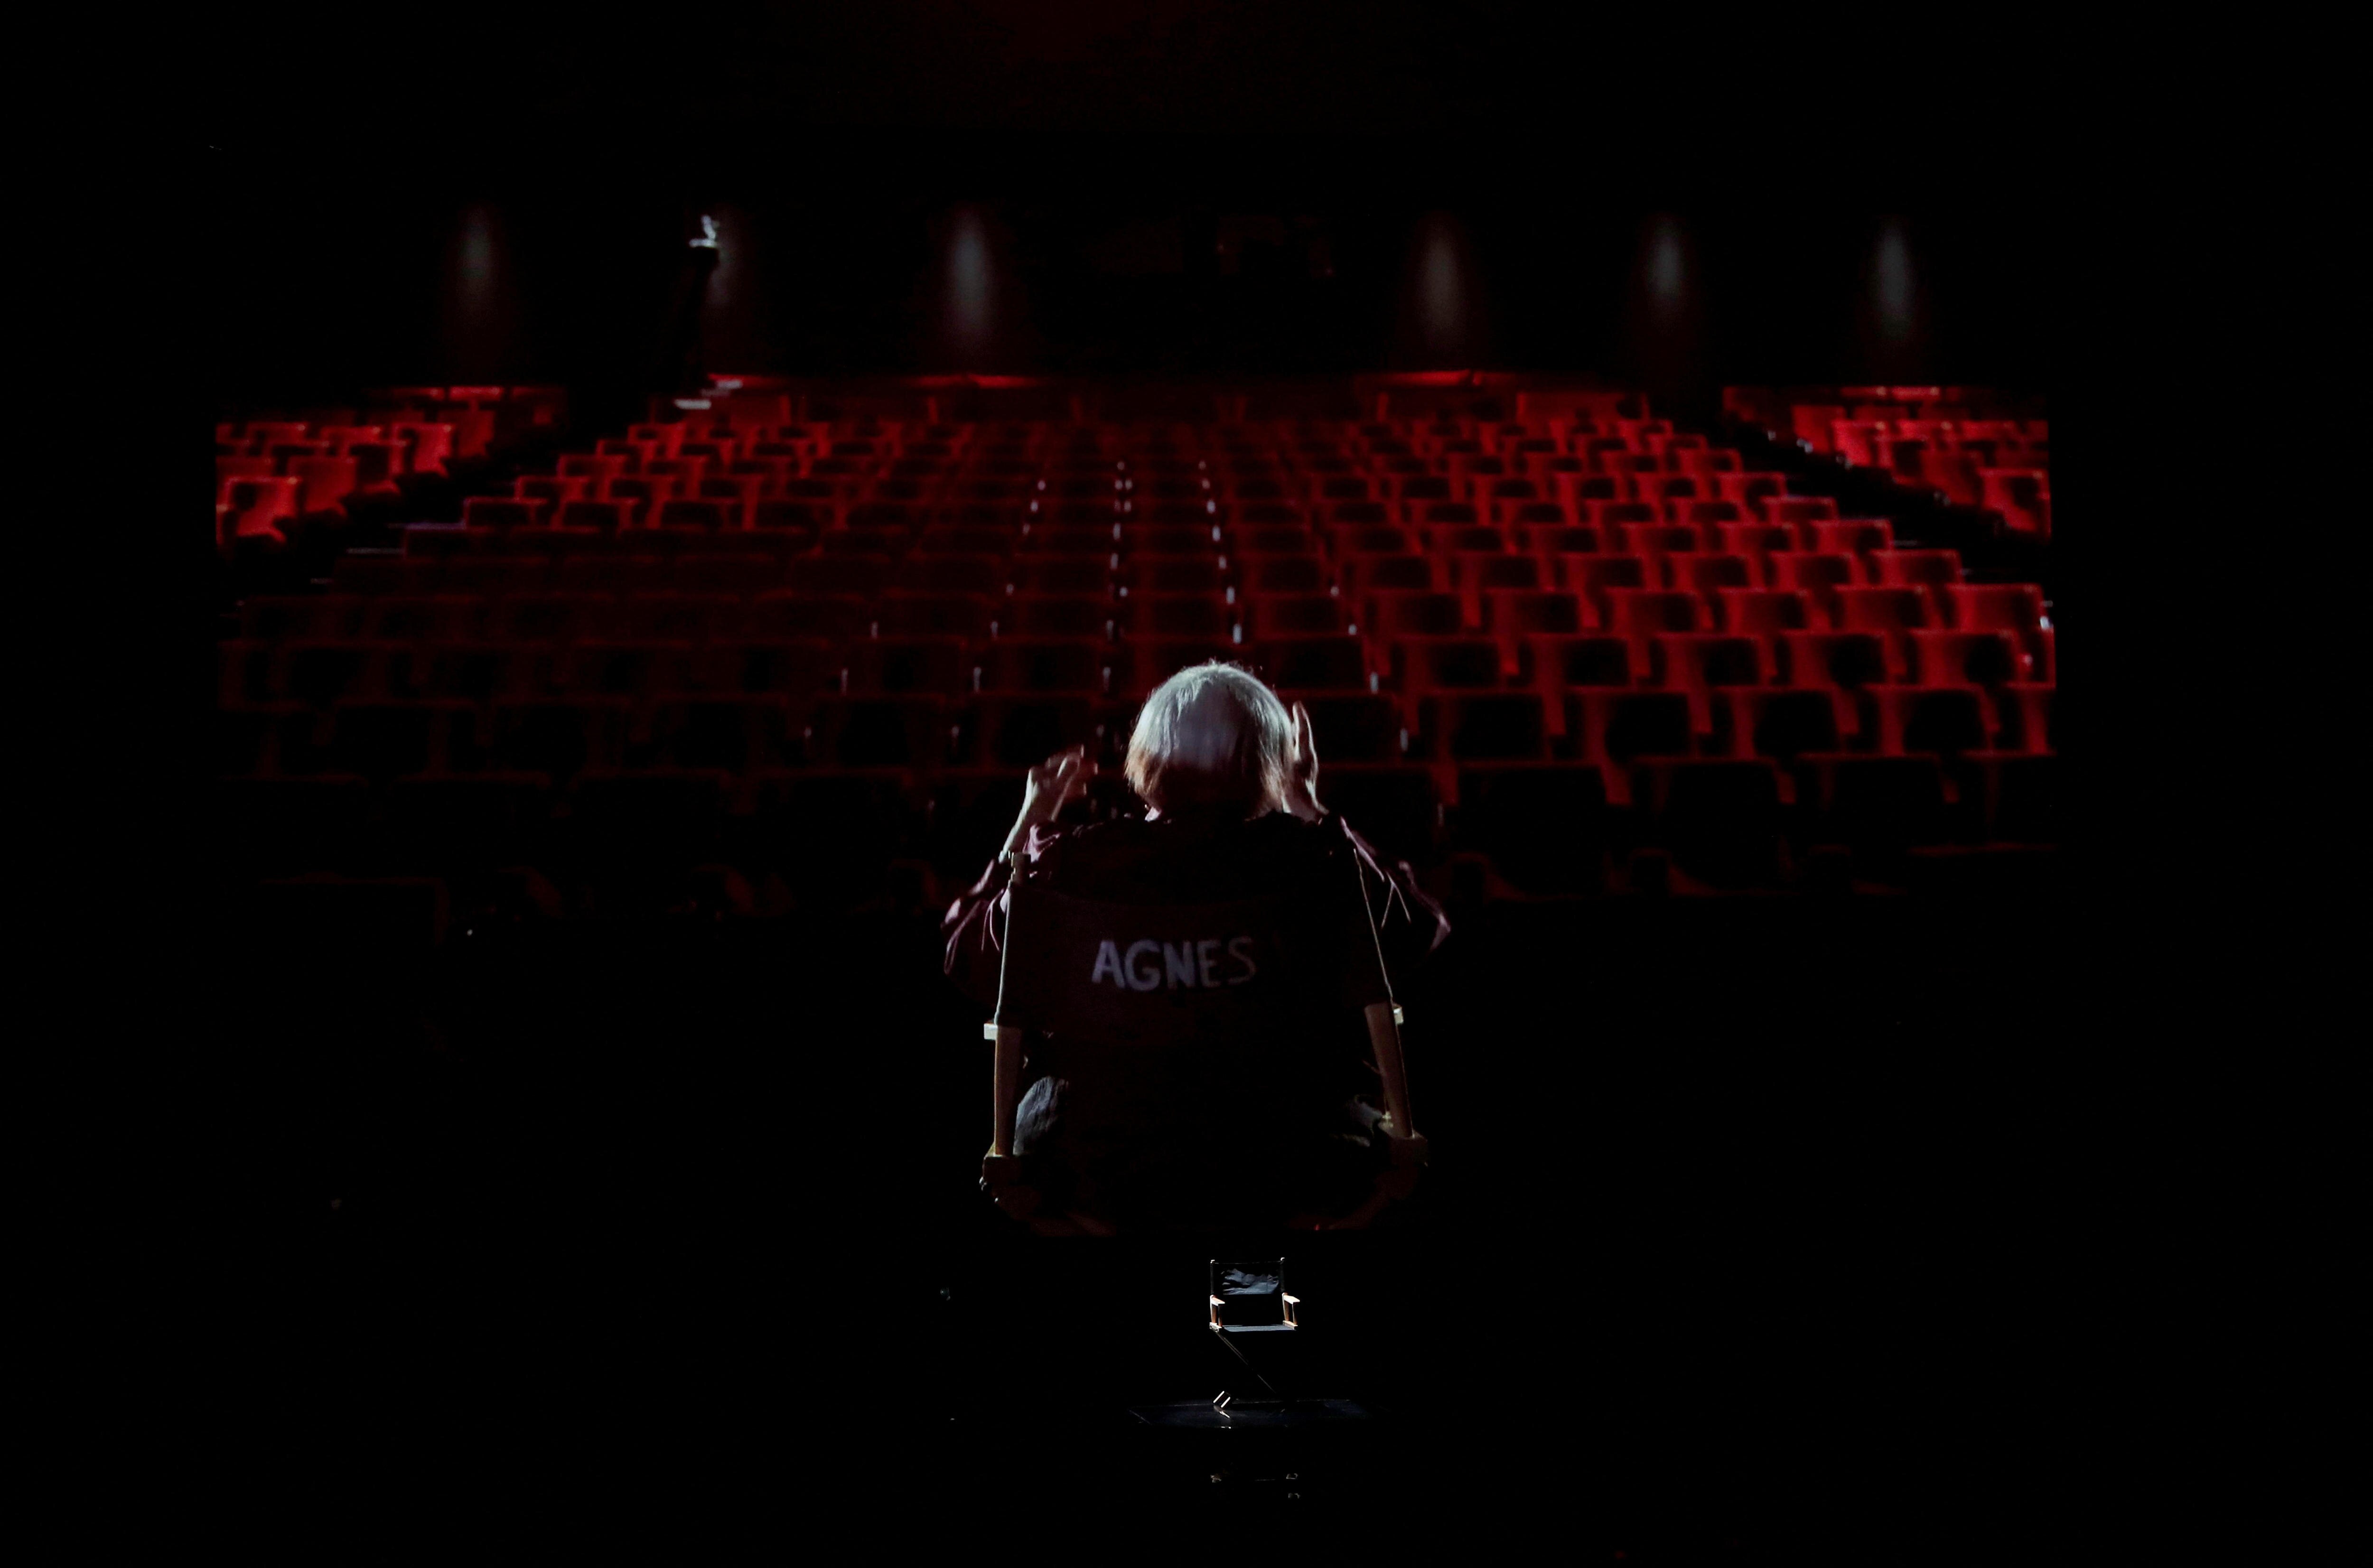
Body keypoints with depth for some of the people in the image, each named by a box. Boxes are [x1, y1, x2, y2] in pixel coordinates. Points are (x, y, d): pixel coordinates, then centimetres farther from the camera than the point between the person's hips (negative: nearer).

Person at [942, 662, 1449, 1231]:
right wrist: (1312, 810, 10)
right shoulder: (1312, 860, -15)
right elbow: (1419, 933, 5)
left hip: (1106, 1186, 0)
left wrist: (1030, 820, 13)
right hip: (1294, 1180, 0)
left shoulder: (1074, 864, -13)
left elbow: (968, 960, 5)